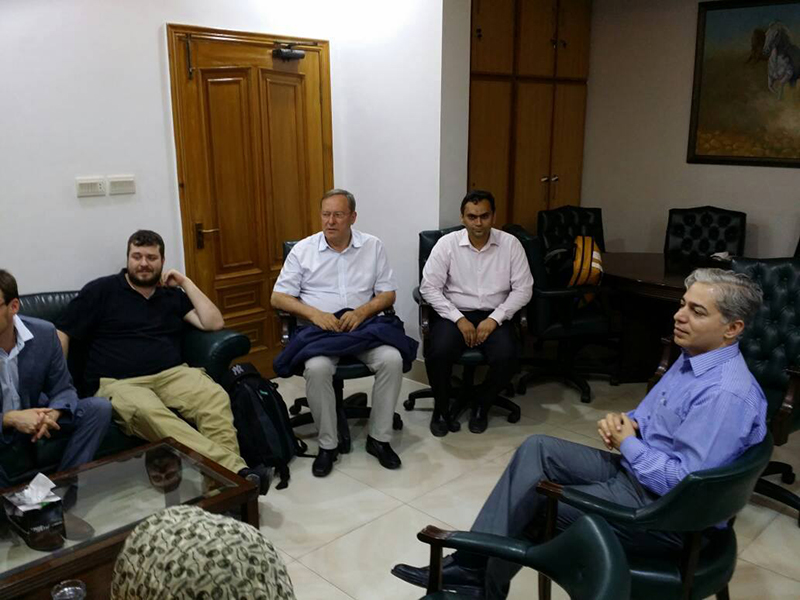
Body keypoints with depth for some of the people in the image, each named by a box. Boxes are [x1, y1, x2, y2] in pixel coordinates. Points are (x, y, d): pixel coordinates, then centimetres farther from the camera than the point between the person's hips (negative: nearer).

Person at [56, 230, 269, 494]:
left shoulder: (172, 294, 20)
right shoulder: (100, 290, 11)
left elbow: (214, 323, 10)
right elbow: (62, 335, 9)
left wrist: (185, 283, 10)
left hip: (172, 374, 4)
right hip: (118, 382, -3)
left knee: (215, 397, -30)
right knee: (148, 413, -39)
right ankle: (234, 470, -52)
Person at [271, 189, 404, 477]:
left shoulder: (372, 246, 7)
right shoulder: (303, 250, 5)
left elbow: (388, 294, 6)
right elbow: (278, 297, 2)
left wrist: (362, 311, -15)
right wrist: (314, 313, -15)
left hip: (363, 326, 1)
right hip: (320, 329, -1)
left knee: (392, 359, -27)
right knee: (317, 368, -32)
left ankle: (379, 438, -10)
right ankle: (328, 444, -13)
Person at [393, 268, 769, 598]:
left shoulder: (725, 393, -26)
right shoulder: (693, 358, 5)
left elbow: (682, 483, -29)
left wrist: (627, 444, -15)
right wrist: (624, 423, -5)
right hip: (637, 471, 9)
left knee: (529, 501, -6)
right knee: (537, 448, -3)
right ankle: (470, 564, -5)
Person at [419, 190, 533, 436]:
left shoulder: (510, 244, -1)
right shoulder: (447, 243, -4)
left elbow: (523, 289, -2)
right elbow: (429, 287, -7)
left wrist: (494, 319, -14)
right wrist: (459, 319, -15)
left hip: (493, 316, 1)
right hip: (454, 314, -1)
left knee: (506, 358, -27)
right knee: (439, 353, -30)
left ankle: (482, 404, 4)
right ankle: (441, 408, 0)